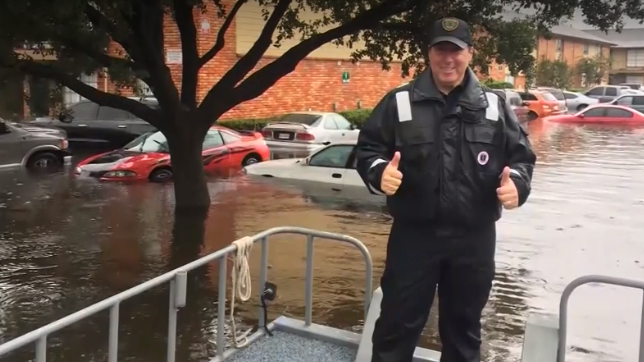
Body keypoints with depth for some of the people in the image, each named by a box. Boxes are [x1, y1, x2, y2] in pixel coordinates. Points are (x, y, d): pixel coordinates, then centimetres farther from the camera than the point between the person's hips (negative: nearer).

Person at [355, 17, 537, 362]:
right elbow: (367, 148, 1)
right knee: (398, 323, 7)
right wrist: (380, 172, -20)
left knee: (464, 327, 18)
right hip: (413, 234, -2)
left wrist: (517, 183, -11)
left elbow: (521, 155, 10)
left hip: (474, 238, 2)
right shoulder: (400, 101, 0)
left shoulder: (493, 105, 6)